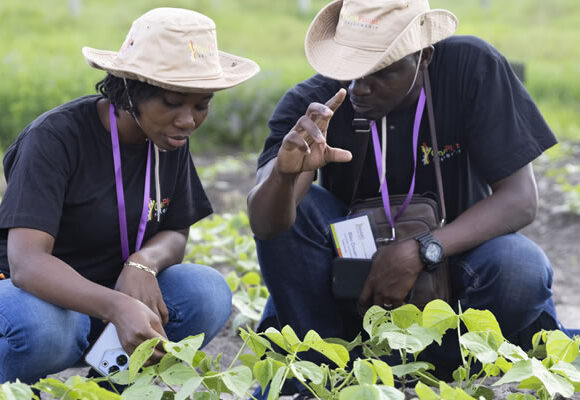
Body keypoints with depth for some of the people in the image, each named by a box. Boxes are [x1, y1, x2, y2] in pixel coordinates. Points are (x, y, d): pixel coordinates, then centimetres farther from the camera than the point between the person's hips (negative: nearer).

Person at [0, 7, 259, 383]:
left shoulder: (171, 139, -3)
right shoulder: (55, 138, -23)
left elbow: (175, 235, 3)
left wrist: (144, 263, -24)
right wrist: (117, 307, -50)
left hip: (119, 292, 5)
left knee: (208, 294, -23)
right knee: (40, 328, -40)